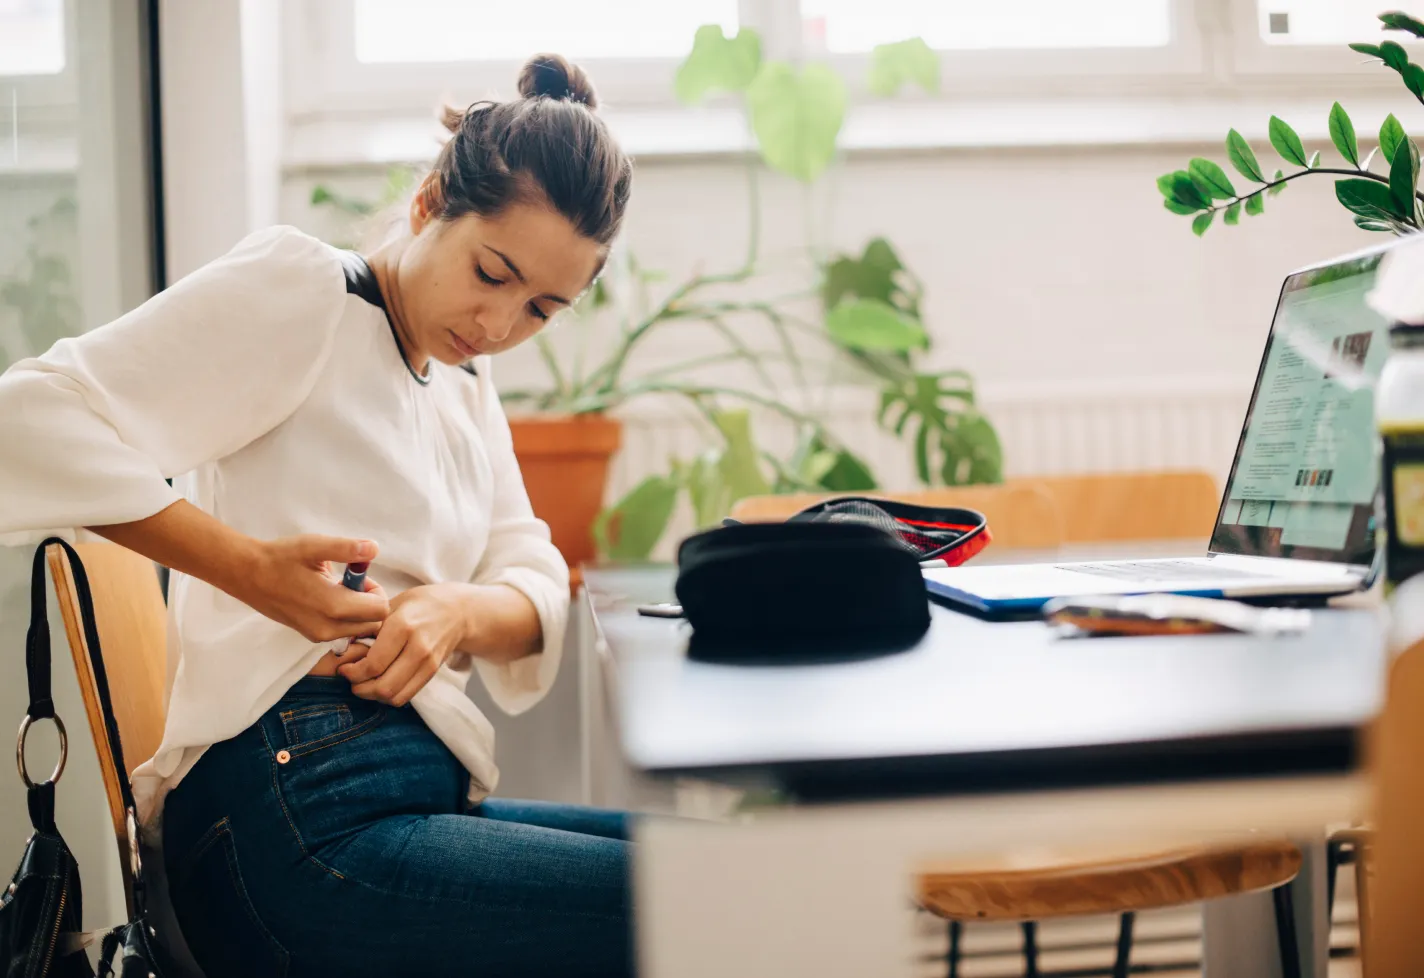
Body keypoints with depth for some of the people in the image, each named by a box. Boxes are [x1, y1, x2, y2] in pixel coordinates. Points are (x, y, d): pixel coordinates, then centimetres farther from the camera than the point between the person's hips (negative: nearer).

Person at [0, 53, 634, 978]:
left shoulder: (467, 386, 21)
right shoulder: (301, 287, -5)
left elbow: (538, 585, 13)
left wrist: (461, 610, -10)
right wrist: (253, 566, -21)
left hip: (423, 789, 9)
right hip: (301, 819, -9)